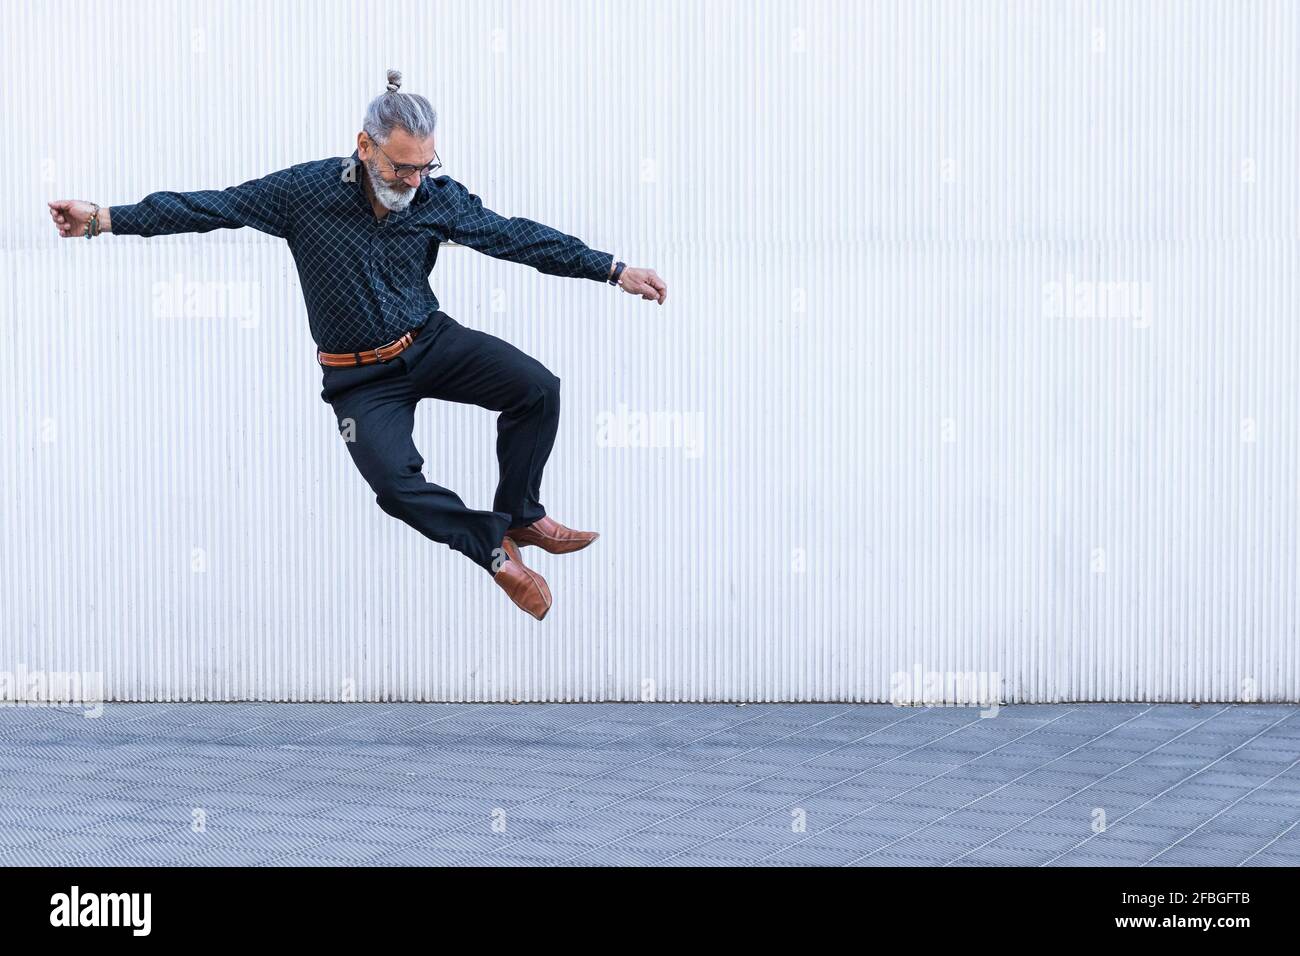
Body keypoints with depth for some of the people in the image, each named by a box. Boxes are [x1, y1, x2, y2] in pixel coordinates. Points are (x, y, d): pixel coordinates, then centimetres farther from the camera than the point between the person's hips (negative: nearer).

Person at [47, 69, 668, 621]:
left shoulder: (439, 198, -6)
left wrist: (614, 271, -5)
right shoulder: (307, 190, -13)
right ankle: (496, 549, -3)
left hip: (430, 343, 3)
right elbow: (214, 207, -11)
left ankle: (522, 515, 4)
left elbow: (517, 237, -3)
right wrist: (106, 219, -14)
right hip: (360, 376, -3)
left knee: (537, 389, -18)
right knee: (395, 481, -27)